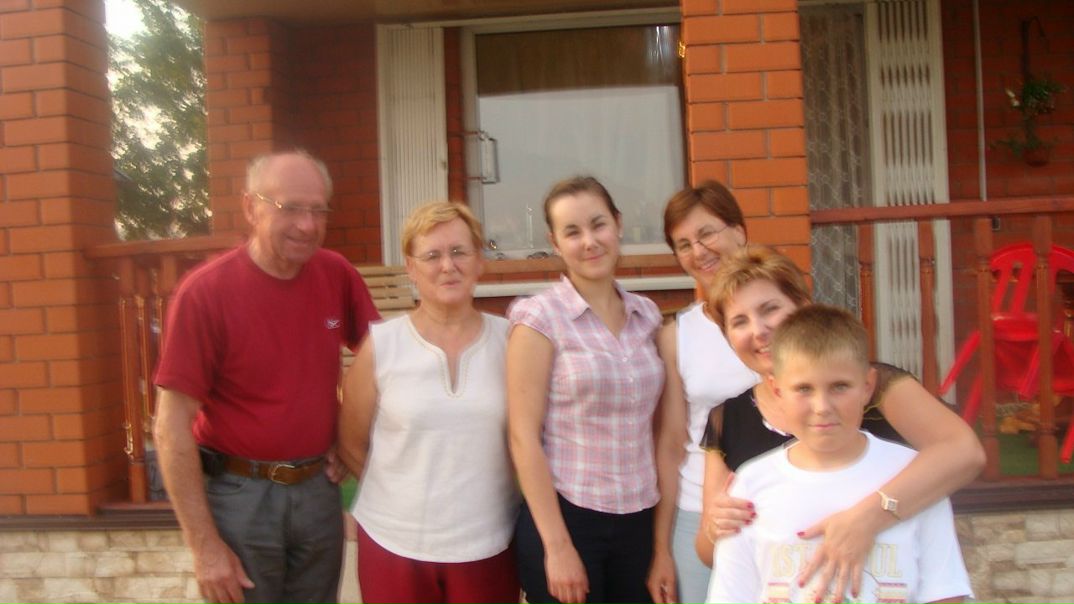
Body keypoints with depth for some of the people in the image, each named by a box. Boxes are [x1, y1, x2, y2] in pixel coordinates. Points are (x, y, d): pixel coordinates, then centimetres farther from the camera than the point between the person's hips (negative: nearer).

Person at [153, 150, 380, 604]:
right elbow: (172, 427, -14)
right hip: (240, 493, -4)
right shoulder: (205, 292, -16)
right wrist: (205, 546, -15)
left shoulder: (337, 274, -4)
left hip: (318, 487, 4)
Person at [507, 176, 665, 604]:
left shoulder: (646, 315, 6)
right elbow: (524, 437, -11)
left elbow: (649, 427, 11)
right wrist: (557, 546, -14)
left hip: (640, 520, 5)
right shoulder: (539, 319, -8)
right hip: (567, 517, -4)